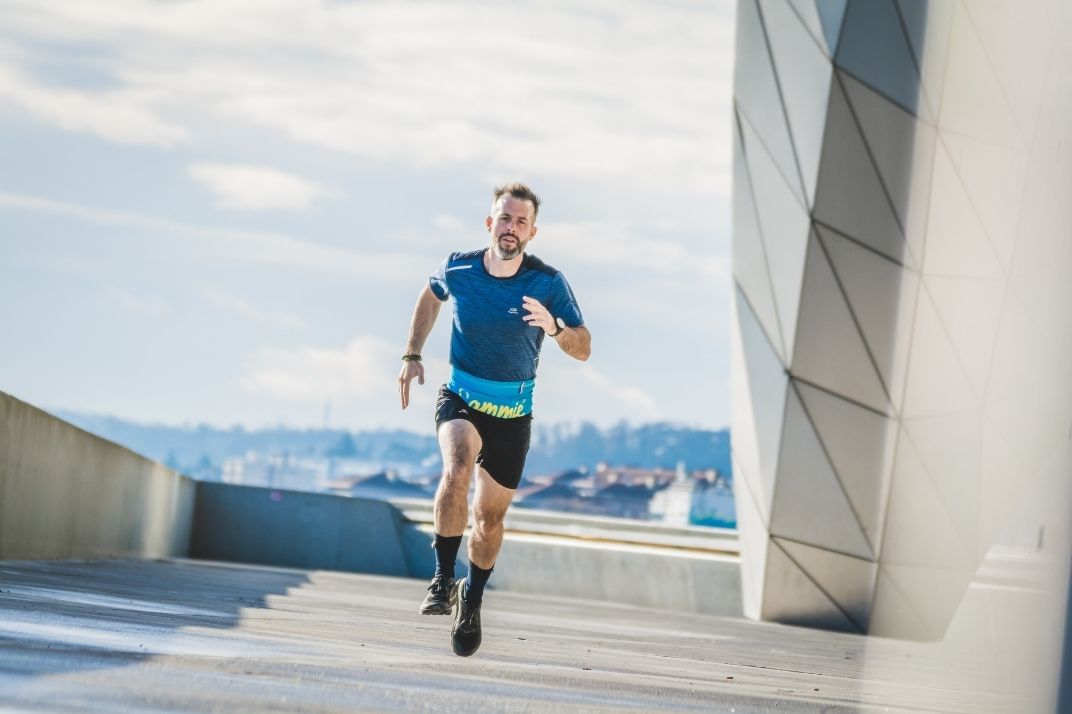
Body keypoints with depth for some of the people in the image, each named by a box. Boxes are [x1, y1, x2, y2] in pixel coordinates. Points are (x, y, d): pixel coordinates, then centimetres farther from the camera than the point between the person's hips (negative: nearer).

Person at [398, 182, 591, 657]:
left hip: (513, 412, 1)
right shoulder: (458, 270, -8)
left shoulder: (548, 282, -12)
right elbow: (430, 295, 16)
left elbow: (583, 349, -9)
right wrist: (412, 355, 12)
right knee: (458, 467, -32)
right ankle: (443, 579, -22)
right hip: (460, 398, -1)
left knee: (490, 515, 9)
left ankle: (471, 601, 33)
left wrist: (554, 327, -29)